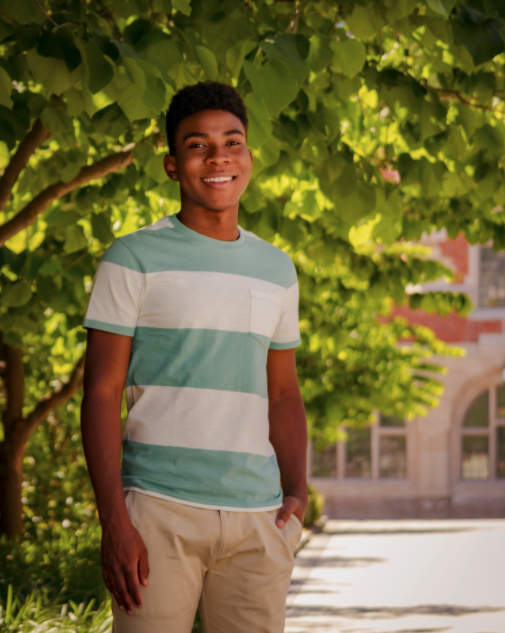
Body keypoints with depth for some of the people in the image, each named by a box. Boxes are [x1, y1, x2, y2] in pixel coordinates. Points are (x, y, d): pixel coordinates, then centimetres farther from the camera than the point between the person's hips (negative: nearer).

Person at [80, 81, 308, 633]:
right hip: (159, 511, -4)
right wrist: (114, 522, -12)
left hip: (256, 519, 4)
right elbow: (101, 394, -3)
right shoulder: (134, 258, 1)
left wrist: (296, 493, 4)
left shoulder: (276, 269, 15)